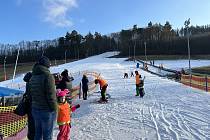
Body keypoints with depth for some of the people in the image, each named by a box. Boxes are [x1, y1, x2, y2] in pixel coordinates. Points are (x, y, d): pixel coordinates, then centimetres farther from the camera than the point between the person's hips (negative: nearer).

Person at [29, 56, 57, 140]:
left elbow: (31, 94, 12)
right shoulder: (48, 76, -17)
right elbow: (51, 96, -19)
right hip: (47, 111, -7)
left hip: (35, 109, 7)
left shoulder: (32, 77, 7)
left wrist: (35, 105, 18)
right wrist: (54, 109, -10)